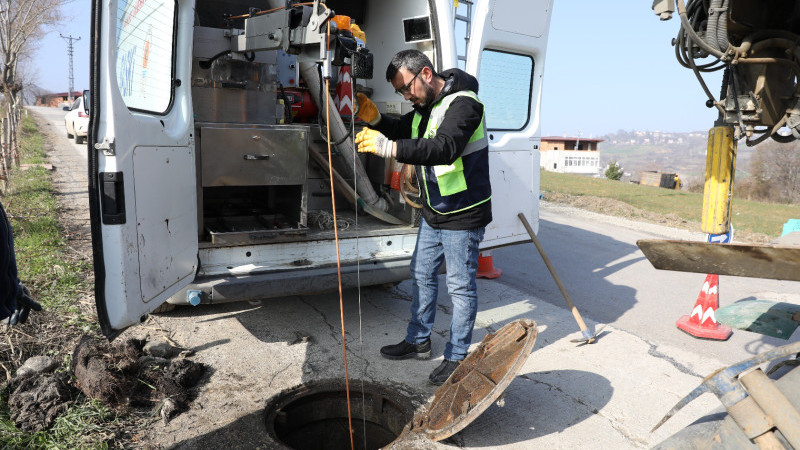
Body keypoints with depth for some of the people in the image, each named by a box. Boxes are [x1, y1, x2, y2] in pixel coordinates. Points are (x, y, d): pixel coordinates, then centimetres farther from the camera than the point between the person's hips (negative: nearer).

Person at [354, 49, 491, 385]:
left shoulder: (462, 103, -21)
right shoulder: (425, 106, 9)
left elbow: (445, 147, -36)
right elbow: (402, 129, 15)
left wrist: (389, 148, -44)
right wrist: (375, 119, -6)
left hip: (463, 215, -9)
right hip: (433, 212, 10)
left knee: (461, 285, 2)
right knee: (422, 274, 17)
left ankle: (457, 357, 17)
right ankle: (418, 341, 33)